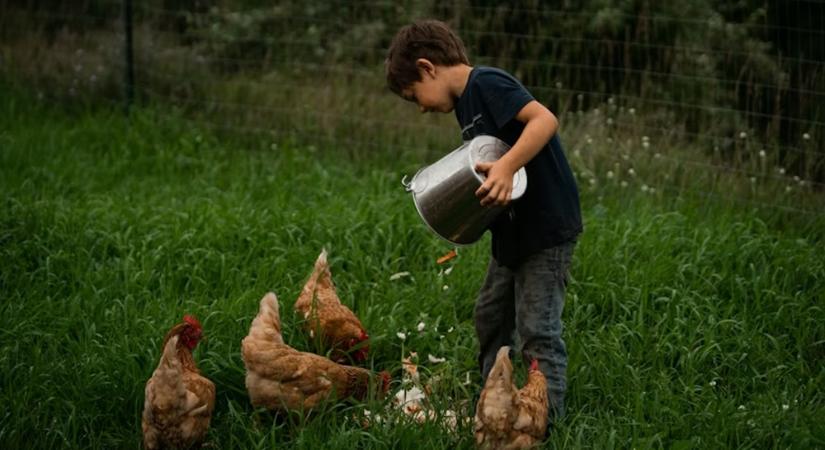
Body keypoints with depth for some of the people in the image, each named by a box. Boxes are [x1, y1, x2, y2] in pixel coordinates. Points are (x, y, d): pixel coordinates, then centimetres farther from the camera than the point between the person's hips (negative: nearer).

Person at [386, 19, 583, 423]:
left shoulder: (487, 84, -17)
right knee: (491, 317, 20)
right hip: (512, 230, 11)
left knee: (537, 330, -8)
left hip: (547, 226, -11)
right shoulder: (466, 102, 13)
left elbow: (544, 119, -30)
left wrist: (506, 166, -40)